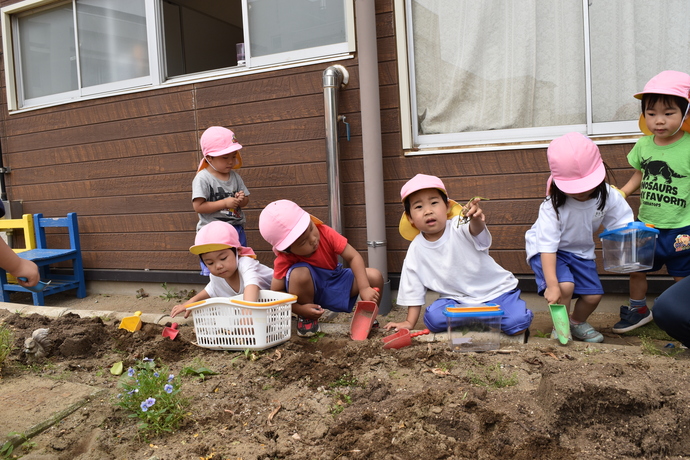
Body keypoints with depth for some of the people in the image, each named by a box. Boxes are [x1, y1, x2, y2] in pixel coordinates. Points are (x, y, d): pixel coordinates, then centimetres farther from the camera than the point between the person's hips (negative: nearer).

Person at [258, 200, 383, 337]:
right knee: (300, 273, -37)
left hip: (335, 283, 3)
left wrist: (364, 288, -31)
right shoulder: (284, 260, -25)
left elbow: (354, 257, -22)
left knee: (375, 277, -19)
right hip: (308, 292, -2)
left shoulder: (325, 232, -23)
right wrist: (299, 309, -33)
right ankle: (306, 319, -10)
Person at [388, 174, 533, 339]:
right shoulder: (416, 249, -8)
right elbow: (414, 291, 3)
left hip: (496, 290, -2)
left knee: (517, 323, -26)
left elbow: (477, 231, -43)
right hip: (457, 298, 3)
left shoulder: (460, 227, -18)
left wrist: (477, 218, -66)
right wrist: (409, 322, 3)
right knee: (433, 318, -26)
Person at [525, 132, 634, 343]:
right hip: (547, 250, -5)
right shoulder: (553, 205, -31)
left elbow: (624, 224, -8)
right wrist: (552, 284, -39)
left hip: (581, 250, 5)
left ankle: (578, 322, 32)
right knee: (565, 286, -28)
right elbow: (547, 246, -33)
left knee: (593, 295, -1)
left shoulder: (608, 196, -18)